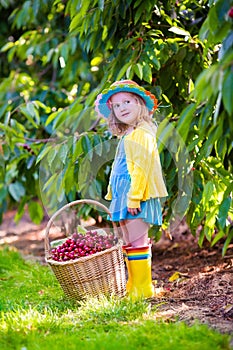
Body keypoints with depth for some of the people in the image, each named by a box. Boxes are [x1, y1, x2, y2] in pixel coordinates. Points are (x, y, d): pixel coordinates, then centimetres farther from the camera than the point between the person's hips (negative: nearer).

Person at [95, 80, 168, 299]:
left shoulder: (142, 134, -12)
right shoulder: (126, 136, 17)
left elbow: (141, 168, -19)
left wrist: (134, 197, -22)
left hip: (137, 198, -10)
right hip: (123, 198, 10)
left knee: (137, 242, -8)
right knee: (129, 244, 13)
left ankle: (143, 288, -4)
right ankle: (132, 287, 20)